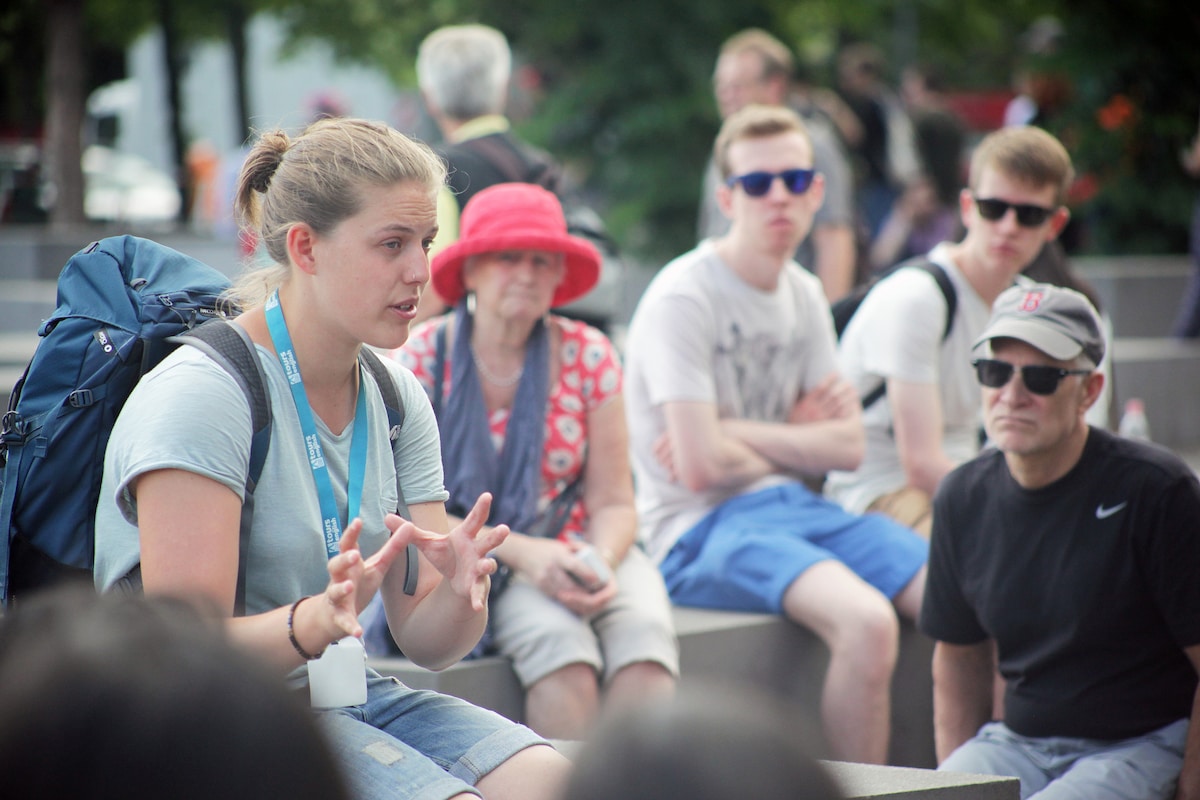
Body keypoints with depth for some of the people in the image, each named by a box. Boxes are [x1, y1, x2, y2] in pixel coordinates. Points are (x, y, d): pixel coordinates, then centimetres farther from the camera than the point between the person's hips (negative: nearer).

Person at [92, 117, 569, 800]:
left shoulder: (397, 397, 9)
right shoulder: (200, 393, -14)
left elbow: (426, 643, 5)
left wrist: (460, 594, -18)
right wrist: (311, 622, -36)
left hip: (346, 699, 7)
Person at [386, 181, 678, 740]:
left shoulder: (587, 355, 2)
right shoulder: (423, 358, -4)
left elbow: (613, 503, 2)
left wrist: (599, 561, -21)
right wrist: (521, 553, -20)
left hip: (574, 551, 3)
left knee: (644, 627, -30)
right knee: (557, 636, -33)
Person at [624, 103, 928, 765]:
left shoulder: (804, 296, 13)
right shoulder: (682, 299, -11)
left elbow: (849, 445, 8)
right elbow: (701, 466, -18)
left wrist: (736, 434, -7)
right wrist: (797, 442, 1)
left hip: (793, 508, 7)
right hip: (701, 532, -7)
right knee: (867, 621, -32)